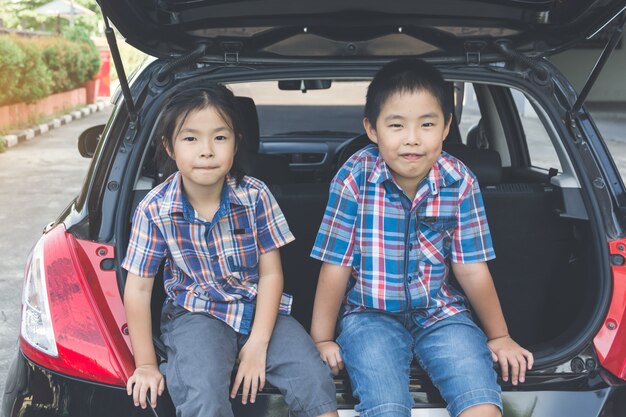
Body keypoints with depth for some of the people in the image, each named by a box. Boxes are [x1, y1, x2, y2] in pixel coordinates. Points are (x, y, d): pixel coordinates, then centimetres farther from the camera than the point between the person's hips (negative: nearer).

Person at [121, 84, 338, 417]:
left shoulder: (255, 196, -11)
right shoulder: (154, 209, -12)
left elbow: (270, 274, -6)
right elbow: (138, 289, -5)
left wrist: (257, 345, -13)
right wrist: (146, 364, -3)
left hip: (260, 309, 2)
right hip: (195, 313, -1)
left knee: (314, 381, -16)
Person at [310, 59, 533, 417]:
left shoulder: (460, 183, -8)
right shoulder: (354, 179, -14)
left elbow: (471, 268, 2)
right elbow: (336, 267, -8)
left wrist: (500, 336, 11)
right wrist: (322, 340, -1)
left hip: (440, 312, 2)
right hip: (370, 314, -1)